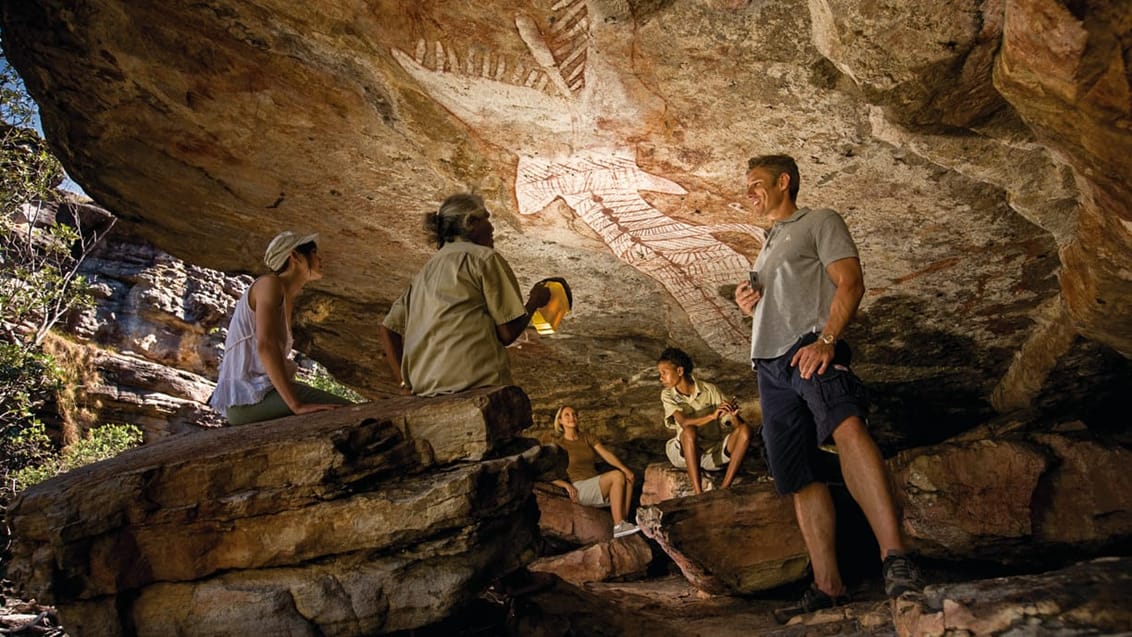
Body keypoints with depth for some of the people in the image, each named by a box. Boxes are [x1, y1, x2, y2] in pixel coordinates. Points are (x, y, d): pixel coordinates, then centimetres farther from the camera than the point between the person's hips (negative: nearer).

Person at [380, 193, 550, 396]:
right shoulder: (484, 257, 2)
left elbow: (388, 328, 18)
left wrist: (405, 383, 14)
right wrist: (535, 301, 15)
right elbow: (508, 332, -3)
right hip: (478, 383, -7)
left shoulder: (427, 269, 23)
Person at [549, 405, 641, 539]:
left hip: (598, 486, 6)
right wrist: (566, 485, -22)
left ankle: (623, 521, -23)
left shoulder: (586, 438, 16)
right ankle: (618, 526, -30)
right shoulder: (559, 445, 1)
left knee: (628, 478, -21)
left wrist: (625, 469, -13)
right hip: (580, 489, -5)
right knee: (617, 475, -29)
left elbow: (606, 454, 3)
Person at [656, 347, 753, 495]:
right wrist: (712, 416, -40)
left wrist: (734, 414, -34)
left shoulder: (709, 390, -5)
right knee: (689, 430, -34)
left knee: (745, 429, -22)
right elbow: (684, 422, -24)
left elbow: (736, 425, -10)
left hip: (713, 453, 2)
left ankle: (724, 489, -25)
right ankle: (698, 493, -33)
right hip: (685, 453, -2)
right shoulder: (667, 395, -5)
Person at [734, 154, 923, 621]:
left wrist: (825, 341, -19)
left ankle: (895, 558, -44)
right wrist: (749, 304, 13)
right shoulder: (768, 247, 33)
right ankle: (827, 586, 0)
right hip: (769, 364, 8)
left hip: (809, 349, -8)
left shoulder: (820, 222, 12)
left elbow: (850, 283, -3)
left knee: (845, 425, -35)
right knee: (799, 478, -1)